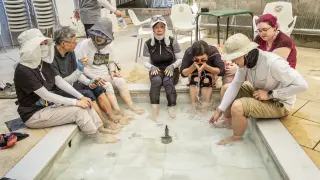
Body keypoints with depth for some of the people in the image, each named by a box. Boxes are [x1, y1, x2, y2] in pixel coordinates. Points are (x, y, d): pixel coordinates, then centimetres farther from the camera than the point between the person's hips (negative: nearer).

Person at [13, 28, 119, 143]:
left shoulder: (44, 63, 3)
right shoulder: (23, 71, -22)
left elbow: (60, 82, 2)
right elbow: (46, 95, -25)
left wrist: (81, 97, -9)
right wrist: (75, 102, -23)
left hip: (50, 104, 8)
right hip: (34, 114, -7)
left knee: (84, 105, -8)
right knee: (77, 110, -20)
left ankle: (101, 130, 1)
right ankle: (98, 137, -3)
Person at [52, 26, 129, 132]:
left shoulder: (70, 52, -1)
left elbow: (78, 74, 7)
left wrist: (89, 82, -10)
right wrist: (79, 69, -25)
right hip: (60, 91, -8)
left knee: (97, 87, -3)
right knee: (88, 94, -25)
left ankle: (112, 117, 2)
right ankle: (104, 123, -9)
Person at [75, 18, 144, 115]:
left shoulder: (109, 45, 4)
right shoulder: (85, 44, -13)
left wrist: (112, 71, -5)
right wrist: (93, 78, -20)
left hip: (106, 74, 5)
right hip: (92, 76, -5)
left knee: (121, 81, -15)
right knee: (107, 87, -28)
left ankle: (131, 106, -11)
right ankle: (118, 111, -27)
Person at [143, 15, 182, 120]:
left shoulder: (172, 41, -3)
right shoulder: (148, 44, -1)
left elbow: (180, 59, 1)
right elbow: (146, 62, 5)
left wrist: (172, 66, -18)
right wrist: (152, 67, -18)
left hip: (171, 70, 0)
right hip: (156, 70, 1)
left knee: (167, 81, -35)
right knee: (156, 80, -34)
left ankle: (171, 108, -35)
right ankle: (154, 109, -38)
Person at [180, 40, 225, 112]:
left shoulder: (213, 52, -31)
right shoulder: (188, 52, -28)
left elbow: (222, 71, -30)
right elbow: (183, 73, -24)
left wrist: (206, 67, -43)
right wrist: (193, 66, -42)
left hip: (210, 73, 0)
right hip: (194, 73, 1)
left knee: (207, 79, -32)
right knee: (194, 78, -32)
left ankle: (205, 107, -20)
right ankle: (194, 107, -21)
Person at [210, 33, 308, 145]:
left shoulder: (273, 63, -34)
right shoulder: (245, 61, -12)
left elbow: (302, 85, -31)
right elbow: (235, 85, -8)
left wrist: (270, 94, -28)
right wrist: (219, 110, -11)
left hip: (279, 103, -7)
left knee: (237, 106, -29)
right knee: (226, 89, 5)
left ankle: (236, 138, 0)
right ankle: (228, 122, 25)